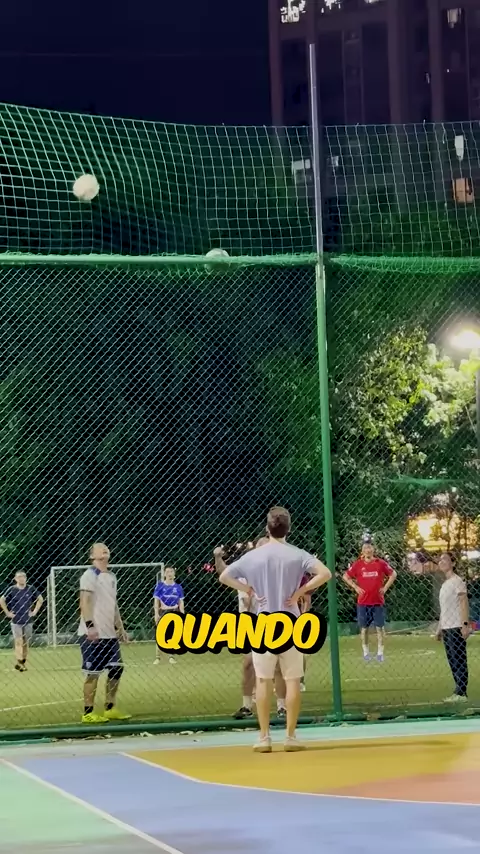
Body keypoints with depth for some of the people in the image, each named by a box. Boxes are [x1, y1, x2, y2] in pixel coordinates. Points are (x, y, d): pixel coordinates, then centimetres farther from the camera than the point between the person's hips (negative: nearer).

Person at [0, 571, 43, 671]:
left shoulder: (30, 589, -2)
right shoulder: (11, 590, -7)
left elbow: (40, 599, 9)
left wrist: (35, 611, 2)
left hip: (28, 621, 2)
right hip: (16, 621, -2)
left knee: (25, 642, 9)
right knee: (18, 641, -10)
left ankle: (23, 662, 19)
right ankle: (18, 662, -13)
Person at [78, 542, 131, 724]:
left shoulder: (111, 577, 18)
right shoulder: (90, 575, -8)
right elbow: (85, 602, -17)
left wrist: (120, 628, 22)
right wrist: (90, 626, -26)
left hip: (109, 634, 8)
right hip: (93, 634, -8)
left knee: (116, 669, 8)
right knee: (93, 673, -5)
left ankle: (110, 708, 19)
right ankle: (88, 713, 2)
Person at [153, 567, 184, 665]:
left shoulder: (178, 587, 4)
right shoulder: (160, 585, -1)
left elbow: (181, 602, 7)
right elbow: (156, 600, -1)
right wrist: (156, 614, -10)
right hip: (163, 612, -2)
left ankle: (171, 656, 12)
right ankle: (158, 657, 2)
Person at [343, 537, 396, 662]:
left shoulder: (380, 563, -1)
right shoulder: (358, 564, -1)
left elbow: (393, 574, 9)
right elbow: (346, 577, 8)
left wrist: (385, 587, 1)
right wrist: (355, 587, -1)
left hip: (378, 601, 0)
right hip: (363, 602, 0)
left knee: (380, 627, 1)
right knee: (364, 628, 5)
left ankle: (380, 652, 7)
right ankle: (366, 652, 13)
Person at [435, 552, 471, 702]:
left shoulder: (457, 581, -7)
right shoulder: (445, 584, 18)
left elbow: (464, 602, -15)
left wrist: (465, 624, -24)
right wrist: (440, 628, 20)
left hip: (456, 628, -9)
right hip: (446, 628, 9)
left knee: (459, 661, -8)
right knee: (453, 662, 9)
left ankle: (461, 693, -9)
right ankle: (459, 691, 12)